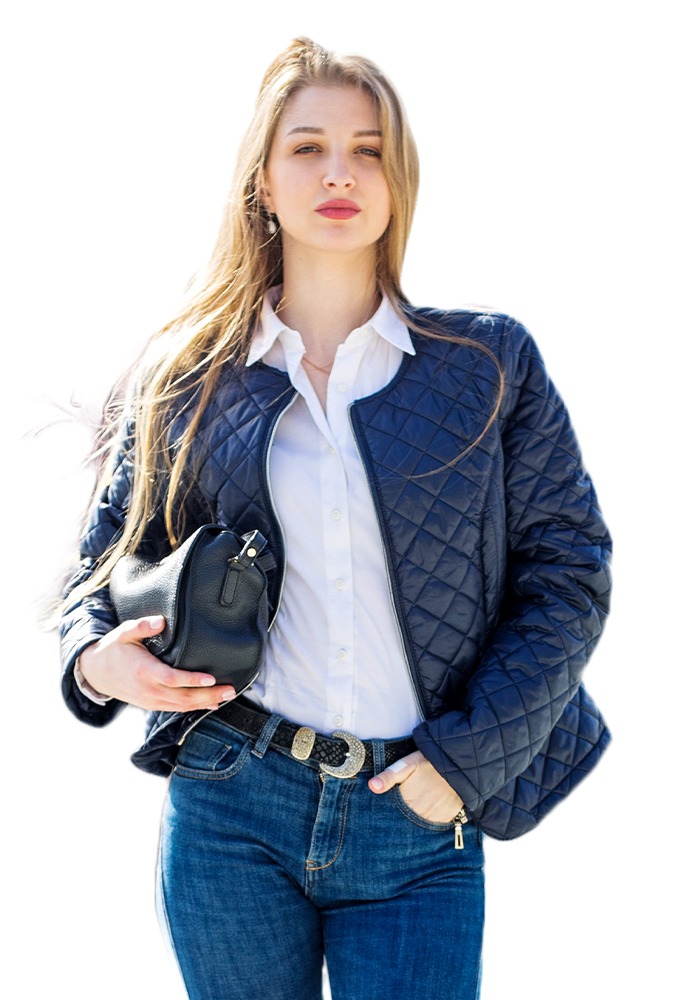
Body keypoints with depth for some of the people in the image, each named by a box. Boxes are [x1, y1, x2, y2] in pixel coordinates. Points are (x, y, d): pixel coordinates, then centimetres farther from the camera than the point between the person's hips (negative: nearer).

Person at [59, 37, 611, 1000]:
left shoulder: (491, 362, 2)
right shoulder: (188, 375, 5)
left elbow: (568, 569, 1)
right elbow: (111, 551, 14)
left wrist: (464, 757, -7)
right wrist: (95, 658, -7)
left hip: (421, 828, -1)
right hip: (229, 810, 1)